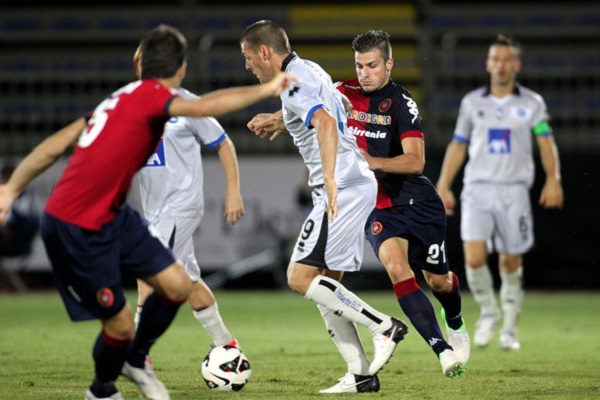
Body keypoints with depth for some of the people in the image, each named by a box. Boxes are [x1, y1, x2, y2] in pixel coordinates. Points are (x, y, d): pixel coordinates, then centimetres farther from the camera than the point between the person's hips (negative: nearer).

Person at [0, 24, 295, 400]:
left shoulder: (124, 97, 8)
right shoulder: (151, 95, -18)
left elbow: (56, 144, 8)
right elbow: (203, 107, -39)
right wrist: (266, 90, -32)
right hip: (76, 229, -9)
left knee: (177, 286, 4)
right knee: (120, 324, 0)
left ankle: (136, 359, 29)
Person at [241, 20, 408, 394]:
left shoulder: (295, 82, -15)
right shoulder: (309, 70, 17)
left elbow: (326, 124, -33)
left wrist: (330, 179, -42)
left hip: (343, 190, -10)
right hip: (359, 185, 10)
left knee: (300, 278, -11)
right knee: (324, 285, 9)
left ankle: (384, 326, -9)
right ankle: (361, 374, 6)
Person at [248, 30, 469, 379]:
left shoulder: (402, 103, -15)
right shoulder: (346, 93, 0)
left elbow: (415, 162, -23)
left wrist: (371, 161, -36)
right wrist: (275, 121, -7)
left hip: (418, 202, -2)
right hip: (377, 206, 2)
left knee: (438, 281, 9)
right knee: (397, 267, -25)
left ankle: (456, 323, 47)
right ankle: (443, 351, -27)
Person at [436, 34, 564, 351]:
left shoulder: (531, 103, 4)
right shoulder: (472, 102, 8)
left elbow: (546, 143, 0)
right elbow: (458, 145, 15)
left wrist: (553, 180, -16)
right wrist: (443, 186, 11)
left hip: (514, 191, -1)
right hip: (477, 188, 1)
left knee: (511, 262, 4)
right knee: (474, 258, -14)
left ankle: (509, 328, 20)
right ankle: (488, 311, 11)